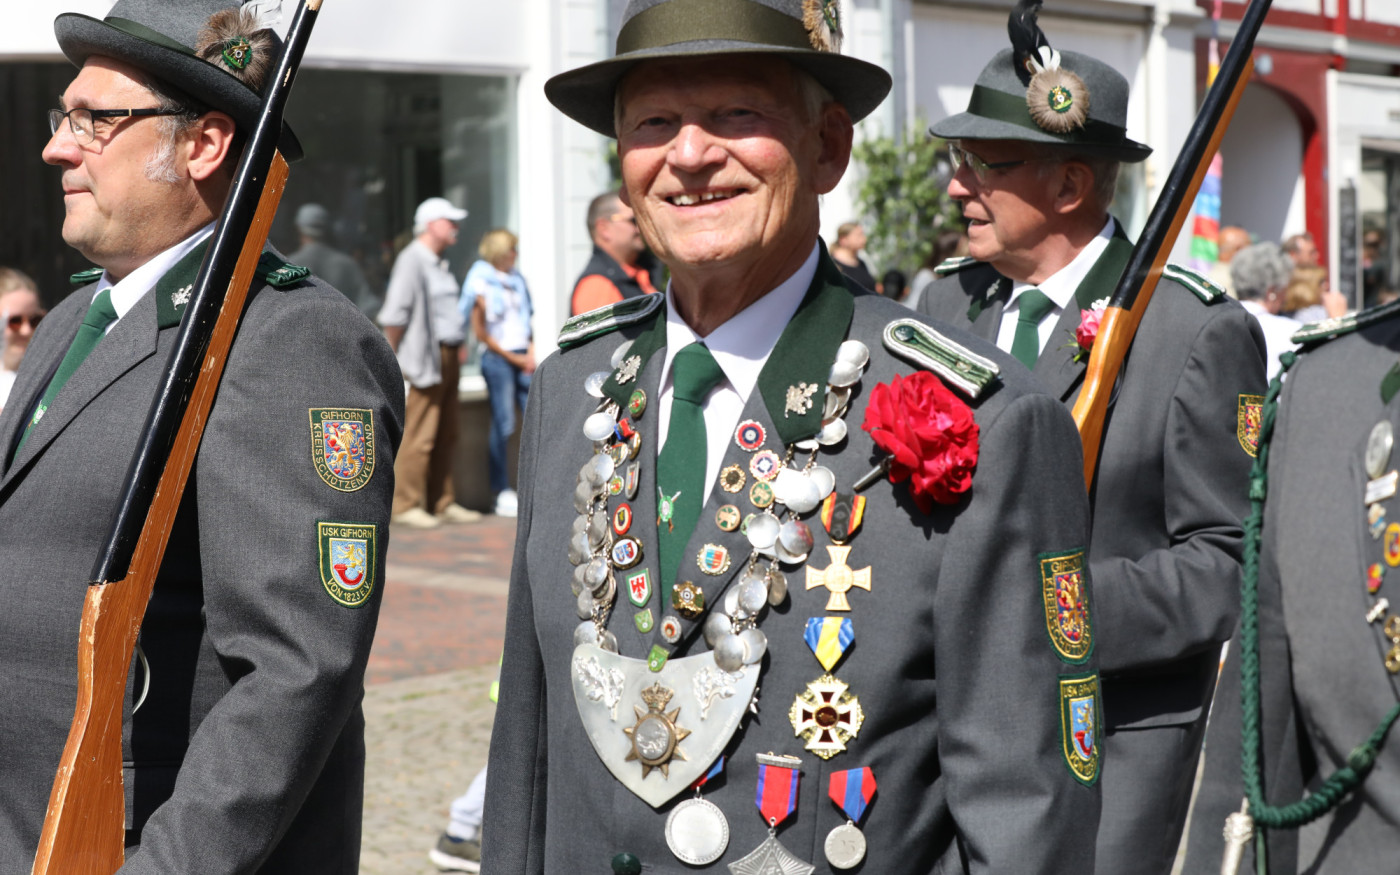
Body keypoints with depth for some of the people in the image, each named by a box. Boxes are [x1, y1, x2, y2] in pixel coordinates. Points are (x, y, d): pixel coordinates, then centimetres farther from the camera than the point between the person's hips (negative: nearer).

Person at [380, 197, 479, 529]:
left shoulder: (439, 263, 19)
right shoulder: (411, 260, -10)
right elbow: (395, 314, -13)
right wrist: (392, 358, -13)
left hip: (448, 359, 9)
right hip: (426, 360, -9)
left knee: (446, 436, 11)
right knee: (419, 436, -8)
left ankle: (443, 502, 17)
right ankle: (406, 505, -3)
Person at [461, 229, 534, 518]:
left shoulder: (517, 280, 16)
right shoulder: (481, 282, -3)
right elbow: (480, 332, -6)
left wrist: (531, 353, 3)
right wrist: (513, 358, -6)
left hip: (524, 359, 6)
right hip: (497, 358, -6)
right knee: (503, 425, -6)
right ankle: (502, 494, 0)